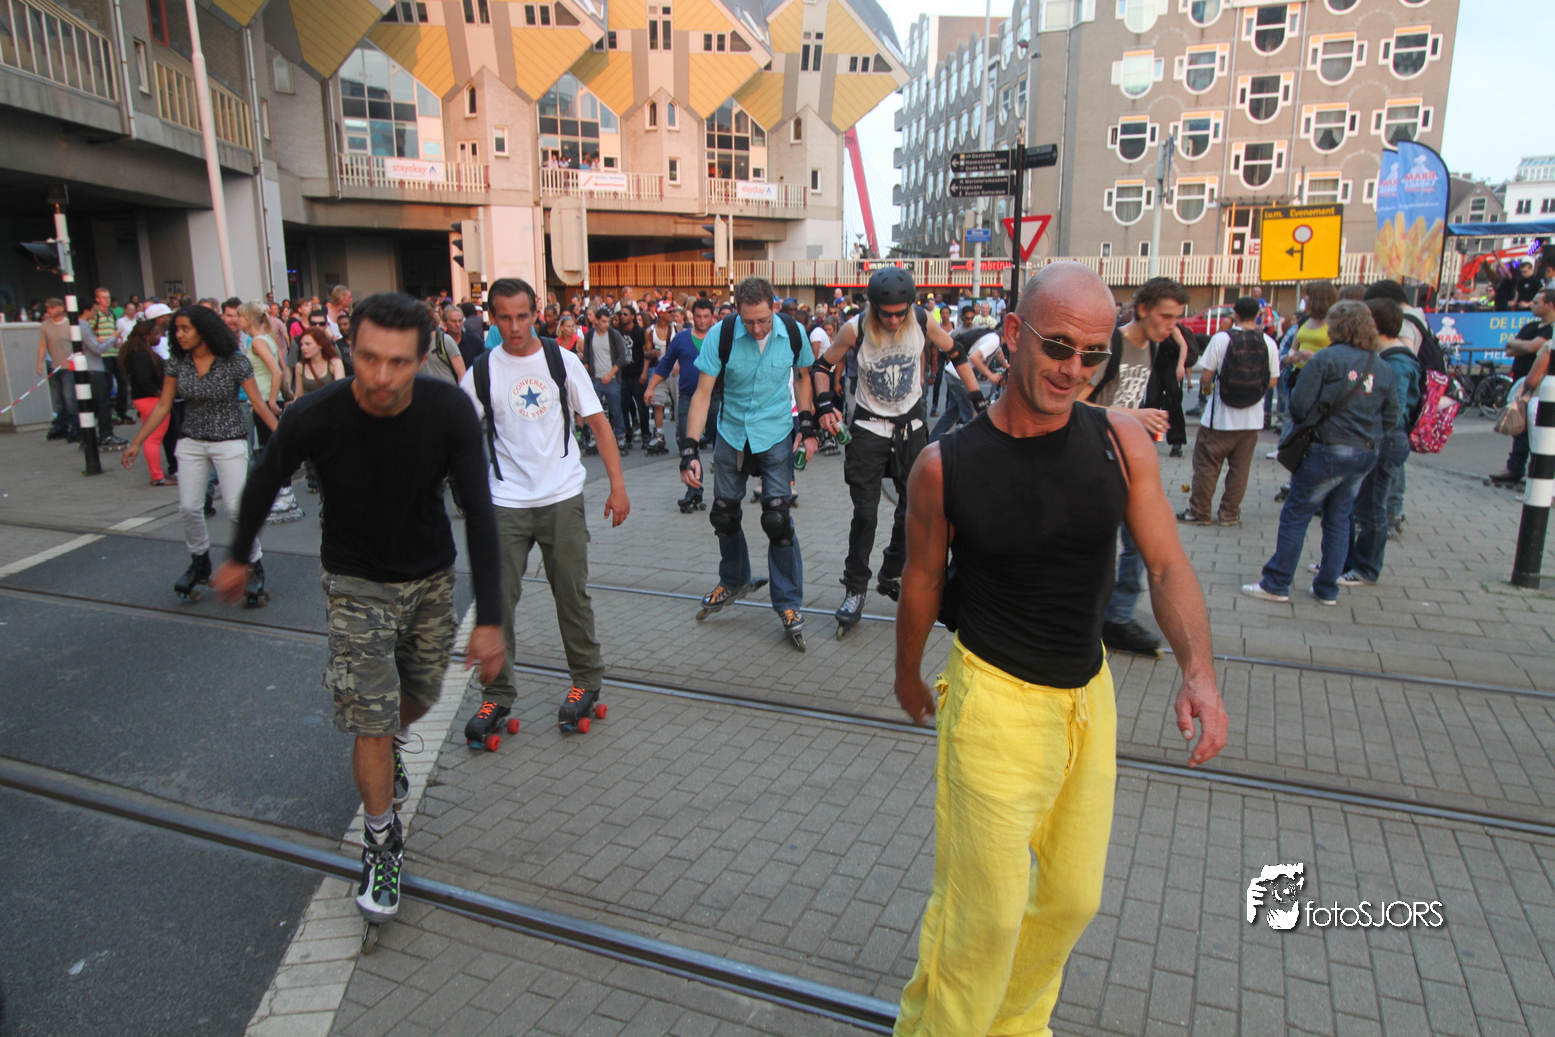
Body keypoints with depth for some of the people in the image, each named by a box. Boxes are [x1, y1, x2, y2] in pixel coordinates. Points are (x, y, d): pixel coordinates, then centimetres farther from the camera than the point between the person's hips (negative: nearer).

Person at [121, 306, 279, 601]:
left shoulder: (234, 361, -10)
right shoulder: (176, 362, 1)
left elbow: (259, 404, -10)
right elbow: (163, 406, 6)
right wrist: (137, 442, 5)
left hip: (229, 441, -4)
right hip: (191, 442, 4)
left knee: (236, 507, -10)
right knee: (189, 507, 0)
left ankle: (254, 566, 8)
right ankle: (199, 563, 24)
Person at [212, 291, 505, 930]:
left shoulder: (449, 411, -24)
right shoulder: (315, 418, -26)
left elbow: (478, 512, -20)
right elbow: (265, 482, -4)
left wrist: (488, 618, -23)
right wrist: (239, 557, 11)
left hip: (431, 576, 2)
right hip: (356, 582, -2)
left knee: (419, 697, 18)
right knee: (371, 721, -6)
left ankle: (390, 747, 54)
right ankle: (382, 842, 17)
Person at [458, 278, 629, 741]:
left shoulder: (563, 360, 0)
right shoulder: (481, 373, 1)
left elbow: (598, 423, 1)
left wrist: (617, 485, -5)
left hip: (563, 498, 0)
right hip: (506, 503, 1)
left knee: (572, 594, 8)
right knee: (496, 599, 0)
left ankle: (586, 680, 25)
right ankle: (497, 695, 14)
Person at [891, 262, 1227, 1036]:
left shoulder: (1121, 439, -6)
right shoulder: (946, 465, -14)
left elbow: (1166, 564, -5)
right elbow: (922, 581, 0)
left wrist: (1198, 671, -21)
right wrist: (908, 676, 13)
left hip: (1089, 696, 5)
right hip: (996, 701, -4)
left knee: (1073, 898, 19)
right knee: (984, 912, 0)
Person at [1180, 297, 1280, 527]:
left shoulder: (1221, 339, -11)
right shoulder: (1269, 343, -3)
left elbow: (1206, 377, -10)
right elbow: (1273, 381, 3)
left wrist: (1205, 385, 13)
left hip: (1219, 417, -3)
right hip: (1252, 419, 3)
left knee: (1206, 465, 8)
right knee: (1240, 468, 12)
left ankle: (1199, 512, 14)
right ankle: (1230, 513, 18)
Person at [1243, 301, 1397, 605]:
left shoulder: (1327, 359, -9)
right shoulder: (1384, 368, 7)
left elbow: (1299, 405, -12)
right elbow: (1391, 417, 10)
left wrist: (1307, 423, 8)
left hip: (1329, 451, -6)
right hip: (1366, 455, 6)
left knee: (1295, 515, 1)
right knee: (1338, 520, 14)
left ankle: (1276, 584, 3)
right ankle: (1327, 589, 18)